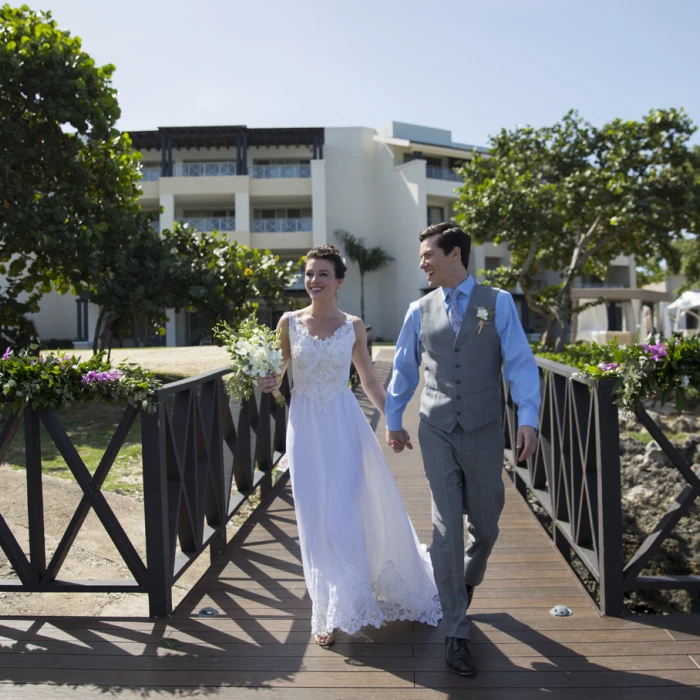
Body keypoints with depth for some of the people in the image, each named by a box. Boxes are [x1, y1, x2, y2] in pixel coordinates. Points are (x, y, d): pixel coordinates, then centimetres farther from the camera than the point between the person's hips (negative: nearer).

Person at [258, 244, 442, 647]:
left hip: (344, 425, 0)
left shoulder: (353, 326, 2)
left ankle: (345, 607, 20)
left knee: (345, 513, -2)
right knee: (316, 519, 3)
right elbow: (276, 375, 7)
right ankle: (328, 612, 17)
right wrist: (269, 384, -15)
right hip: (306, 426, 1)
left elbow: (370, 380, 10)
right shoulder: (290, 322, 2)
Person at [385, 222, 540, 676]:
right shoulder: (420, 310, 5)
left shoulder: (498, 303, -2)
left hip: (485, 432, -1)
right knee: (447, 529, -1)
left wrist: (528, 418, -18)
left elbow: (520, 363, -8)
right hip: (437, 433, 1)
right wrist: (393, 420, 19)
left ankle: (467, 580, 44)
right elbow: (404, 370, 14)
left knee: (485, 527, 11)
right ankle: (456, 633, 8)